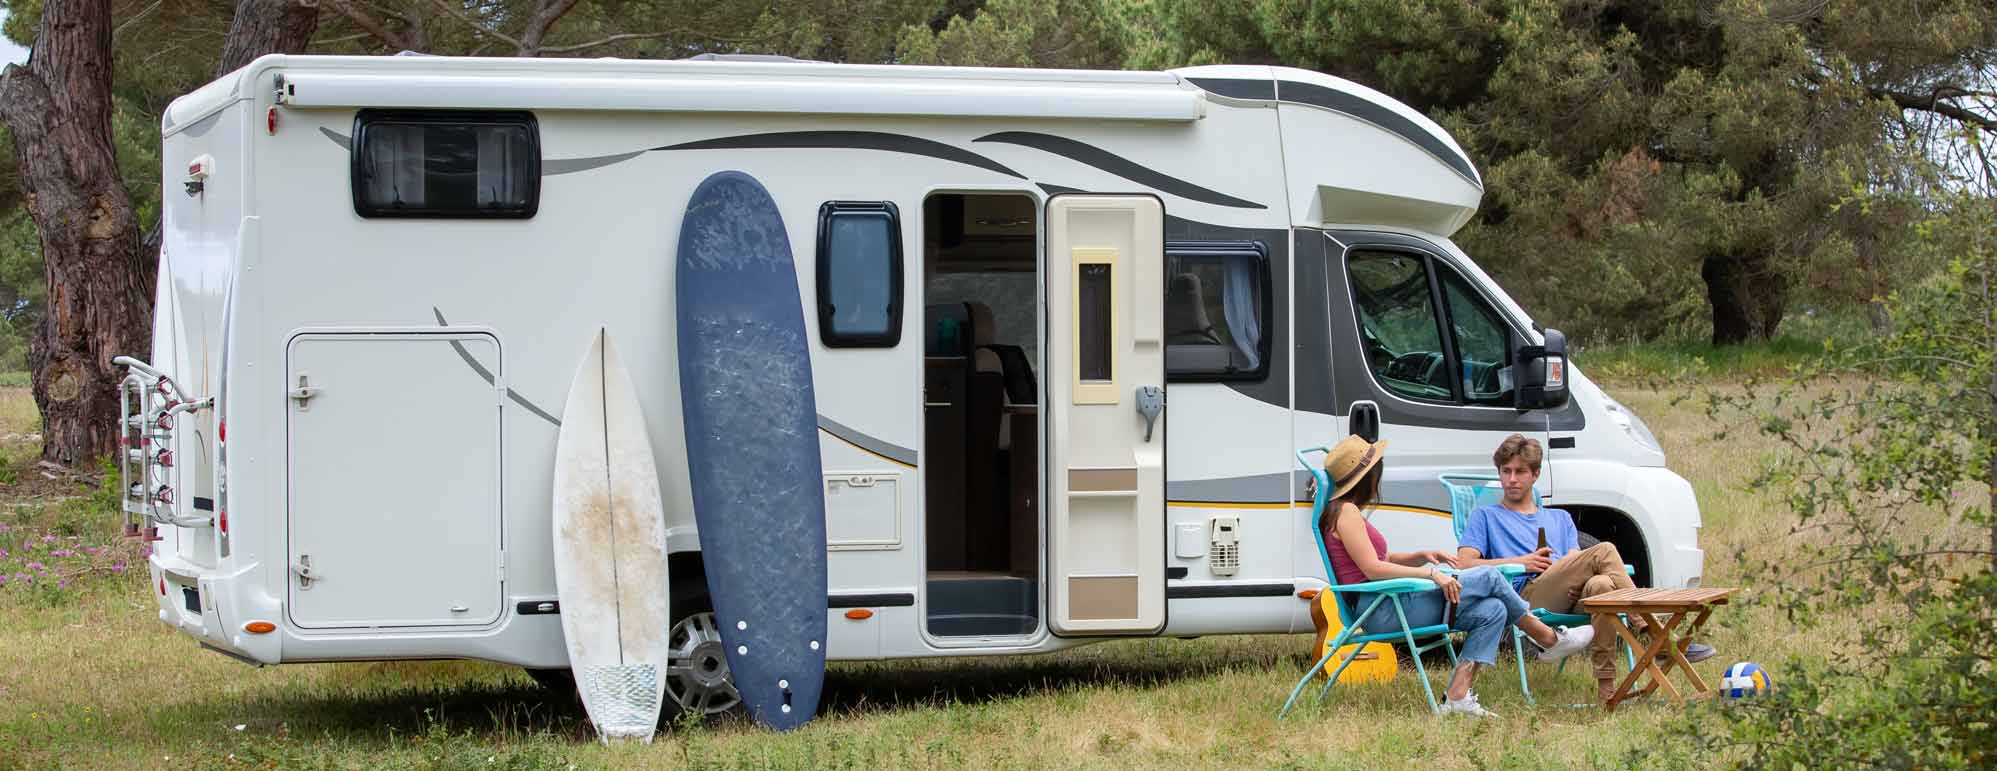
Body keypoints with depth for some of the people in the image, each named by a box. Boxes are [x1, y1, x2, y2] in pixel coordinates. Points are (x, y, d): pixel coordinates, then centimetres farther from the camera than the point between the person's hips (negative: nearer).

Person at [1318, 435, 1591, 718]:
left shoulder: (1348, 511, 23)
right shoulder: (1346, 511, -10)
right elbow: (1373, 569, -18)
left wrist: (1423, 556, 8)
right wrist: (1431, 574, -18)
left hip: (1383, 609, 11)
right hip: (1379, 611, -11)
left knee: (1492, 610, -1)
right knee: (1488, 578, -9)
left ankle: (1457, 695, -10)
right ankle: (1549, 639, 9)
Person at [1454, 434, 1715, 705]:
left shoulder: (1560, 519, 36)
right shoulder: (1485, 516, 25)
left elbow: (1577, 565, 19)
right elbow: (1463, 564, 7)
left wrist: (1576, 585, -7)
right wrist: (1522, 562, -3)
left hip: (1567, 600, 4)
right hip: (1527, 597, -4)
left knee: (1600, 585, -36)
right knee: (1604, 551, -26)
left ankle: (1606, 687, -43)